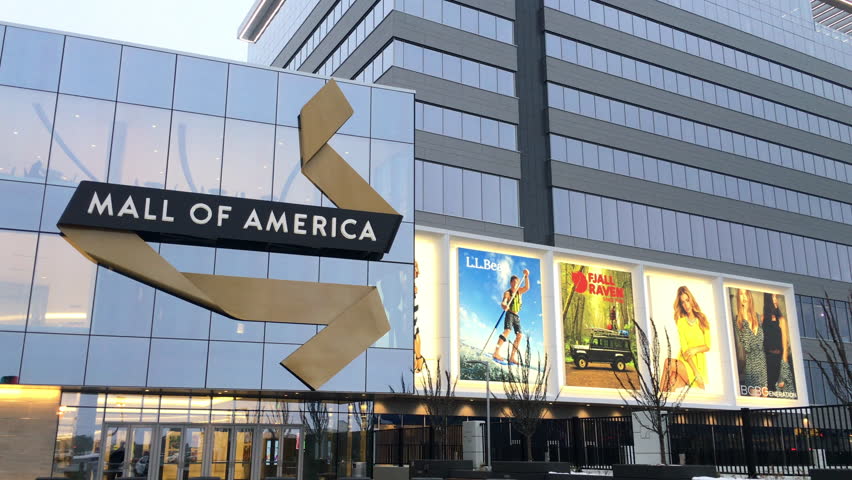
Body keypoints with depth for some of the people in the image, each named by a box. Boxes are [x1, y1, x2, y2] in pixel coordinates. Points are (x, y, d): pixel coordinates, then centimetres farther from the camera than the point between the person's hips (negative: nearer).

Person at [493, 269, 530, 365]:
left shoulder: (519, 291, 9)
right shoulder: (507, 293, -9)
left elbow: (527, 288, -9)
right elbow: (503, 302, -26)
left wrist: (526, 276, -19)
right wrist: (503, 305, -50)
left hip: (516, 316, 7)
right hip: (509, 314, -7)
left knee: (519, 335, 3)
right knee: (507, 331, -27)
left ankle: (512, 357, 7)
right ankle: (496, 353, -39)